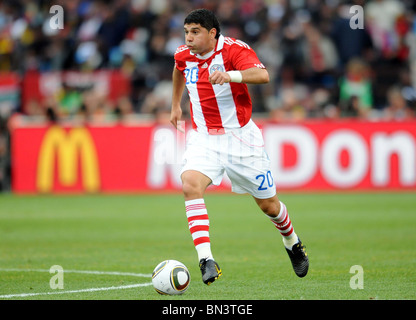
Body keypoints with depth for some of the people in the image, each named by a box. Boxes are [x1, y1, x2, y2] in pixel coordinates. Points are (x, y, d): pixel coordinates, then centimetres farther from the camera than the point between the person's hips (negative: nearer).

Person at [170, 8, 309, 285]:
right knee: (190, 185, -27)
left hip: (240, 137, -3)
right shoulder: (184, 55, 0)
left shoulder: (234, 50, -17)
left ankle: (293, 244, 43)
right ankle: (206, 260, -32)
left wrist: (229, 75, -53)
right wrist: (176, 105, 33)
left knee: (268, 204, 10)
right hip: (204, 138, 3)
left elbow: (263, 75, -37)